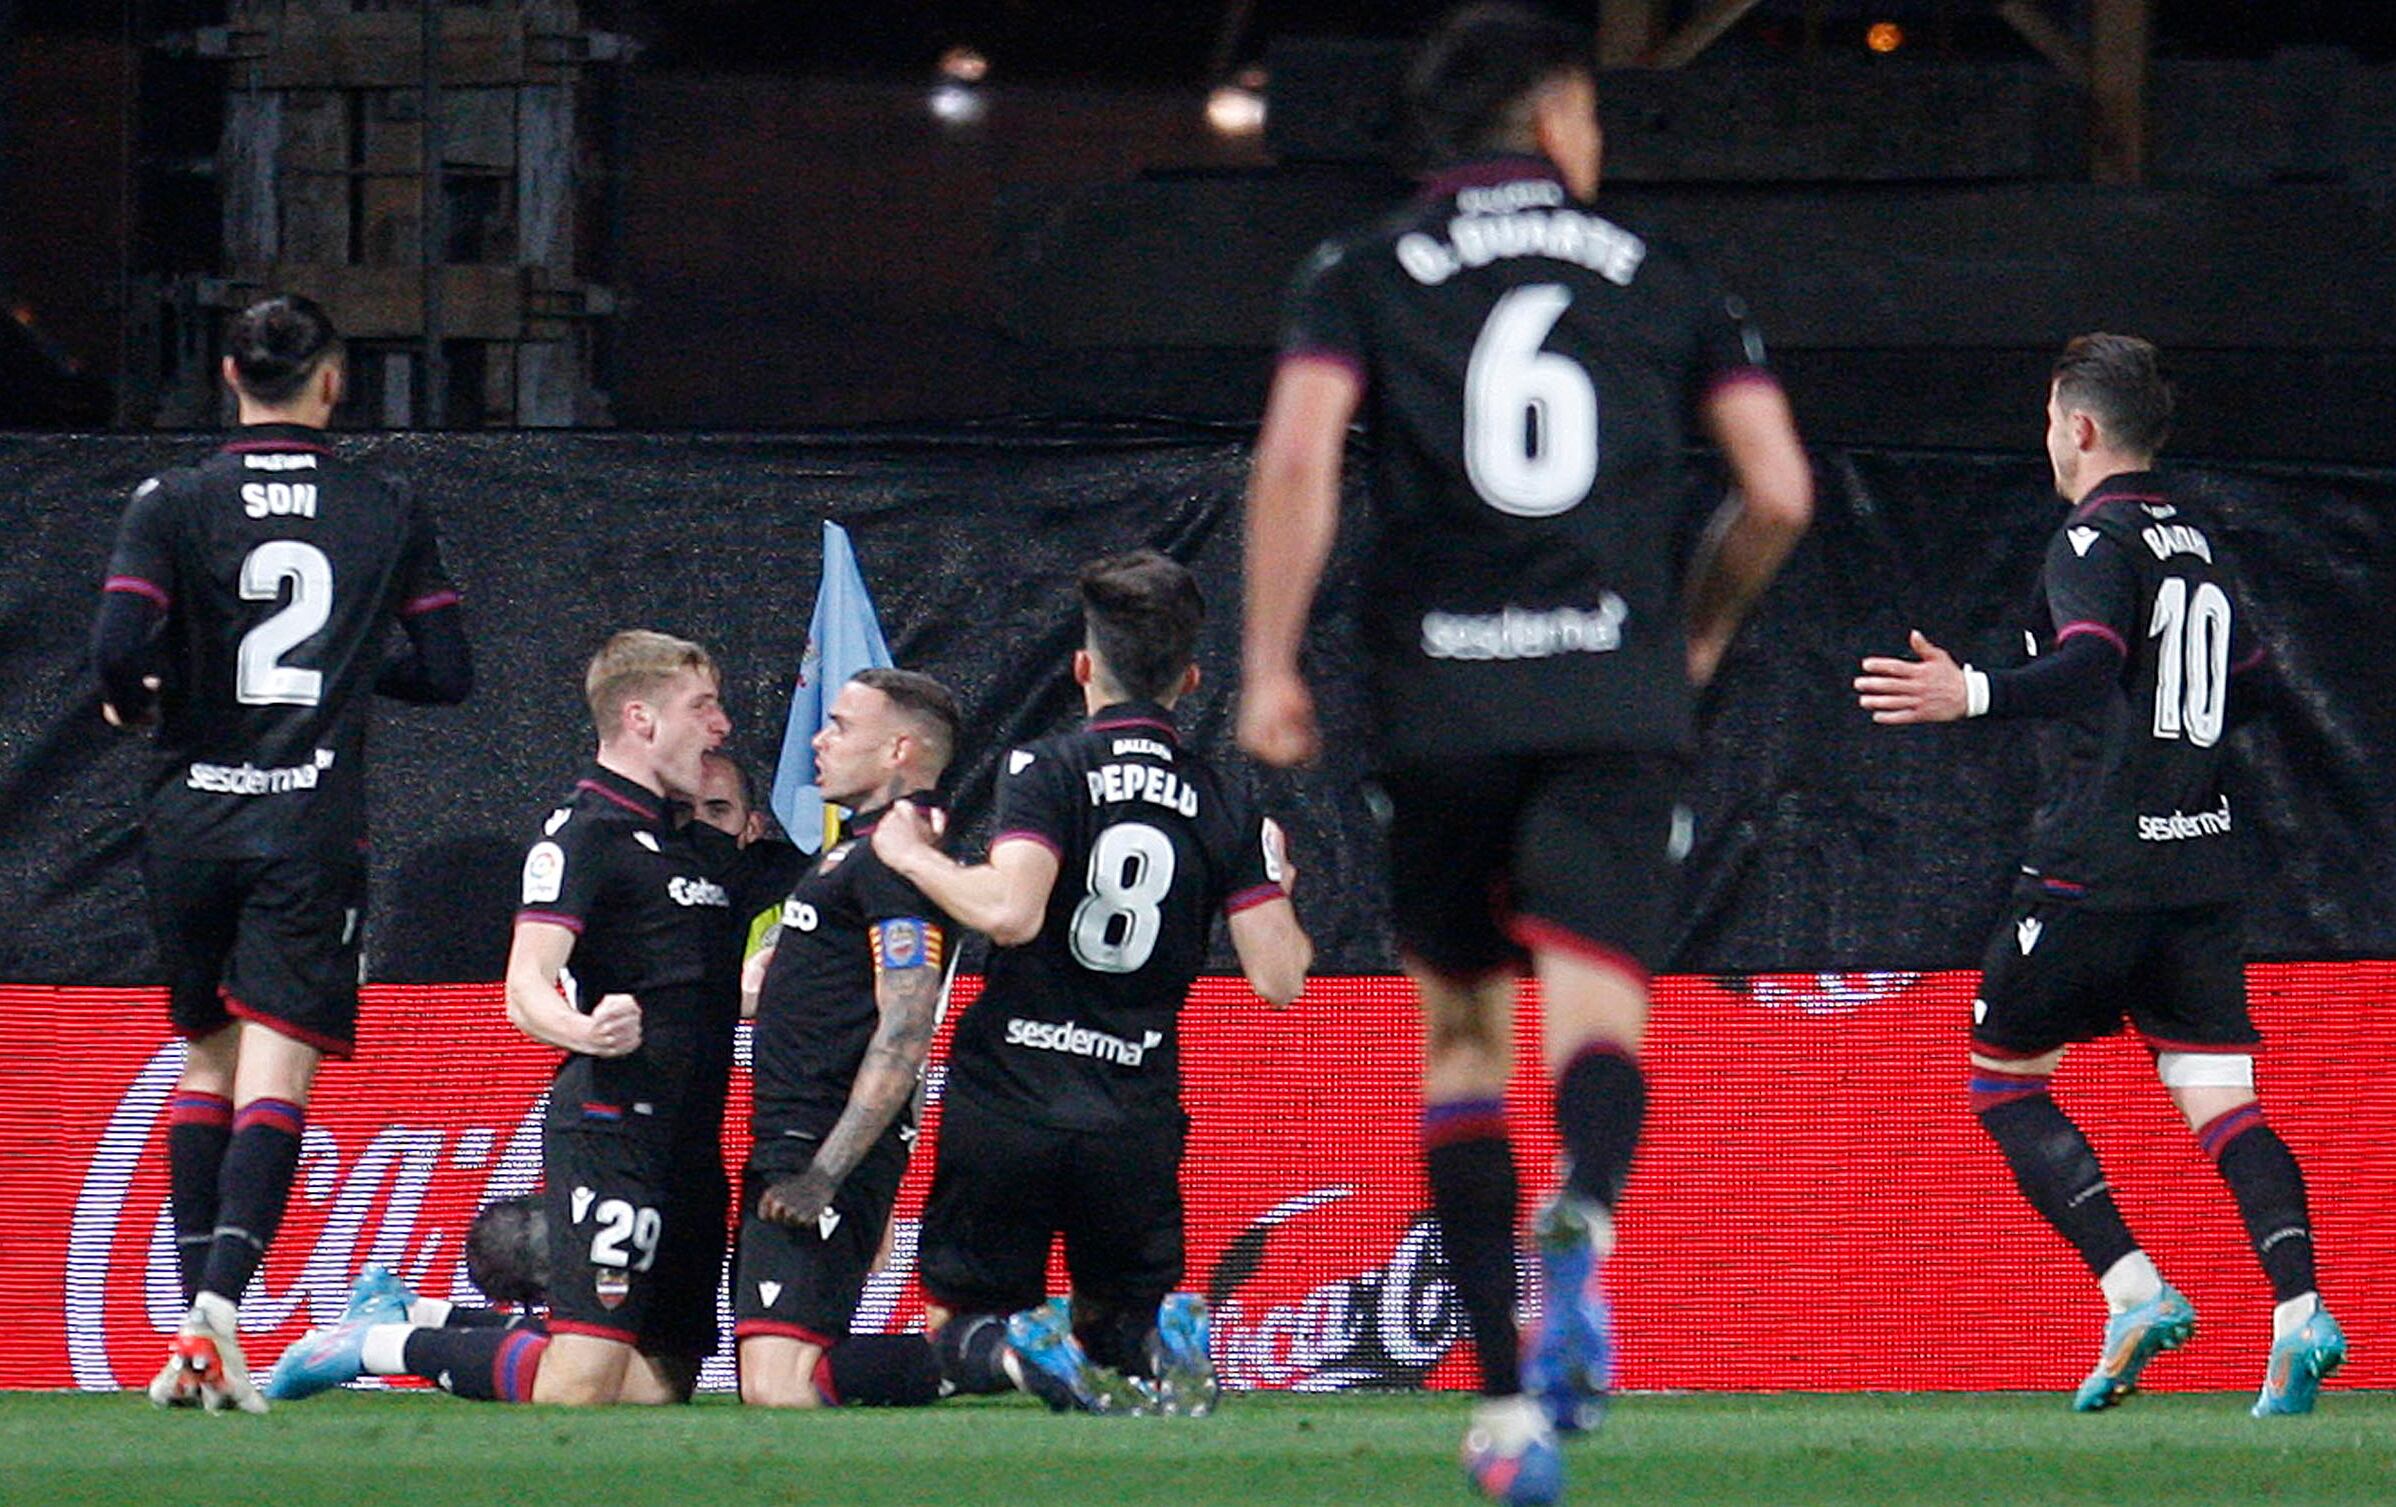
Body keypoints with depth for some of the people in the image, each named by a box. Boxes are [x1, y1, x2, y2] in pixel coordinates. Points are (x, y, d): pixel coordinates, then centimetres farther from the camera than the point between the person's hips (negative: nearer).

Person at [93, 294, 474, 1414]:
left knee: (204, 1057, 15)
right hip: (314, 827, -1)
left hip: (190, 813, 1)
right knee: (277, 1068, -6)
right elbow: (445, 672, 7)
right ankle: (219, 1300, -26)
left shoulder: (172, 504, -2)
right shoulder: (385, 512, 3)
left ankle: (196, 1334, 11)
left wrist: (135, 702, 9)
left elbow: (120, 649, -13)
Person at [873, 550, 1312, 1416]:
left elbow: (1011, 910, -22)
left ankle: (1014, 1350, -24)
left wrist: (913, 857, -4)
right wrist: (1277, 890, 23)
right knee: (1123, 1317, 20)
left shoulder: (1048, 771, -6)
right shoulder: (1225, 808, 5)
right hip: (1137, 1110, 3)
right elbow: (1279, 978, 2)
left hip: (1008, 1097, -2)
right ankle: (1161, 1340, -18)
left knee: (957, 1327, 13)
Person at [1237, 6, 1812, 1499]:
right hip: (1619, 697, -1)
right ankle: (1586, 1214, -46)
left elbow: (1299, 455, -6)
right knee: (1597, 1007, -11)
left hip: (1442, 701, 1)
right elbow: (1779, 490, 7)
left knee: (1462, 1033, 14)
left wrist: (1270, 664, -2)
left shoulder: (1365, 274, 10)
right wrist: (1699, 632, 24)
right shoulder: (1663, 279, 13)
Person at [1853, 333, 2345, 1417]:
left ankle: (2136, 1293, -8)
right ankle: (2300, 1312, -20)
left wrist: (1972, 695, -37)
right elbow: (2245, 680, 26)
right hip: (2202, 869, 7)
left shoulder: (2094, 540, -8)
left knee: (2003, 1081, 7)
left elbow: (2092, 665, -25)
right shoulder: (2201, 540, 15)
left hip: (2092, 870, -7)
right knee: (2220, 1104, 1)